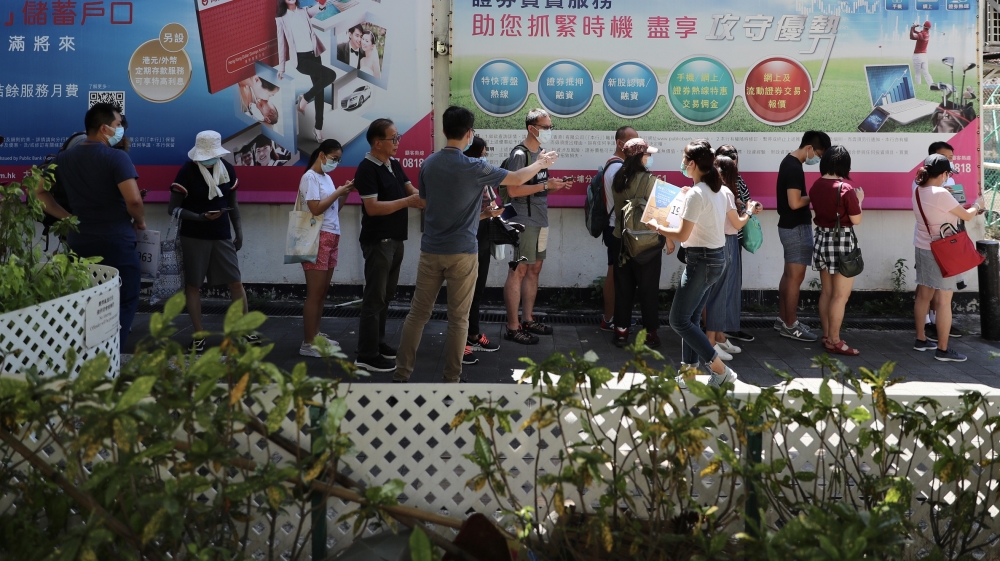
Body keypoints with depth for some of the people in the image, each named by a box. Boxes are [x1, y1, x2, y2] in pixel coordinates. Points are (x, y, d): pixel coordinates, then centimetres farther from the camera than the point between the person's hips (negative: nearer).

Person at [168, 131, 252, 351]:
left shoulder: (227, 169, 2)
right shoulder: (187, 171, -11)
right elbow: (172, 208, -11)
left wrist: (239, 230, 6)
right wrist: (201, 217, -24)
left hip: (222, 236, 3)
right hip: (194, 238, -3)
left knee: (236, 283, 2)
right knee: (193, 285, 3)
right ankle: (199, 334, 13)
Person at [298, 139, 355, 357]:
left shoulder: (326, 178, 16)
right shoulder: (310, 177, -9)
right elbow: (316, 208, -19)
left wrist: (345, 194, 3)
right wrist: (338, 192, -13)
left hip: (332, 238, 9)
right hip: (318, 239, -9)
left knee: (322, 292, 12)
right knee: (314, 293, -8)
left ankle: (316, 335, 20)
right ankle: (308, 343, -5)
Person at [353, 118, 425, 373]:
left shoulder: (394, 164, 11)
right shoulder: (367, 169, -15)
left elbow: (412, 190, 10)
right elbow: (372, 207, -22)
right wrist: (407, 202, -24)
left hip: (395, 239, 9)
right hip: (378, 242, -9)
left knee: (386, 295, 15)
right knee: (375, 297, -5)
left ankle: (378, 342, 27)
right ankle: (367, 355, 0)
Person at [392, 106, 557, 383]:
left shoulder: (429, 163, 3)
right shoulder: (472, 167, -13)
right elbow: (517, 178, -3)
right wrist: (540, 163, 17)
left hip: (431, 249, 5)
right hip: (462, 252, -5)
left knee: (418, 313, 10)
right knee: (458, 318, 5)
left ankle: (401, 373, 12)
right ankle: (451, 378, 10)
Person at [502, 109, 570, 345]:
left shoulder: (540, 152, 13)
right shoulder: (519, 154, -14)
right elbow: (513, 190, -21)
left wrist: (554, 184, 4)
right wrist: (545, 186, -21)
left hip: (540, 220, 9)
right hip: (525, 221, -9)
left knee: (534, 269, 13)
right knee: (519, 271, -6)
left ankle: (528, 320, 22)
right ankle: (512, 327, -3)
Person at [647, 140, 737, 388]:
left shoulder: (695, 194, -18)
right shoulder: (718, 191, 9)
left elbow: (682, 235, -20)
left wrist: (657, 227, -3)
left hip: (701, 260, -10)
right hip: (717, 257, 10)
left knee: (679, 321, -3)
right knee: (691, 318, 14)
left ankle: (721, 371, -4)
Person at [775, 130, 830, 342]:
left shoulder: (789, 161, 11)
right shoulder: (795, 168, -21)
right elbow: (795, 202, -25)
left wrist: (809, 197, 9)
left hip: (789, 226, 11)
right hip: (796, 228, -11)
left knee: (788, 274, 15)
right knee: (796, 277, -5)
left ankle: (782, 319, 22)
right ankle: (790, 326, 1)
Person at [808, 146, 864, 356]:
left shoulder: (816, 186, 2)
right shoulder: (845, 189, -18)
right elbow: (856, 220, -12)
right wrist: (859, 200, 4)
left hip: (822, 237, 7)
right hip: (842, 241, -7)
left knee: (826, 292, 15)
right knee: (841, 295, -1)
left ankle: (827, 336, 22)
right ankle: (834, 341, 2)